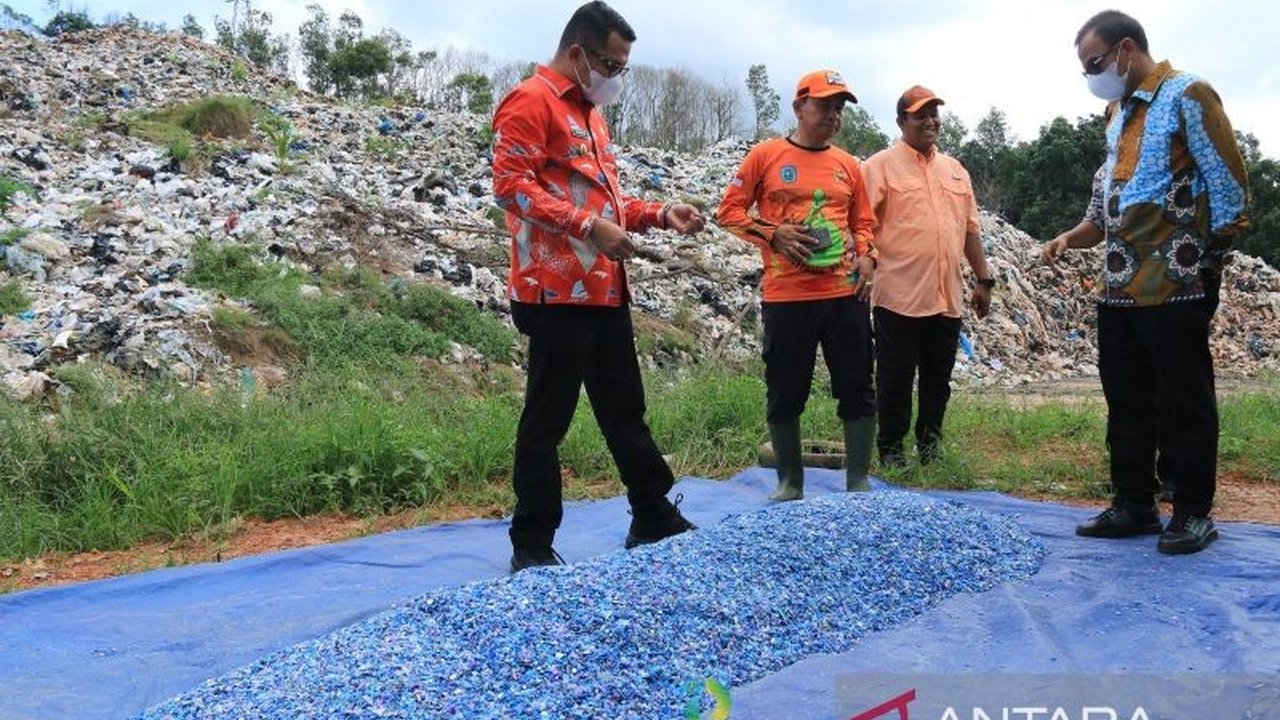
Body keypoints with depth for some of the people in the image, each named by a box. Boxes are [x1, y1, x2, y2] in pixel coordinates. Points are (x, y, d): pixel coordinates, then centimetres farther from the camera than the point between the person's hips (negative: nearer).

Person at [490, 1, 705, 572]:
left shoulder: (589, 112, 23)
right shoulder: (530, 101, -7)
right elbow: (511, 185, -18)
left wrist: (658, 214, 12)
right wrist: (589, 227, -24)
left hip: (605, 289, 10)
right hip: (557, 290, -9)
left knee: (625, 408, 16)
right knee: (548, 417, -2)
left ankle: (654, 519, 28)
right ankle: (532, 547, 9)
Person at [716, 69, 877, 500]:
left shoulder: (848, 165, 13)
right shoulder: (765, 156, 2)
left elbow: (862, 222, 19)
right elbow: (730, 210, 2)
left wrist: (867, 256, -1)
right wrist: (772, 233, -12)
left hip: (845, 294, 3)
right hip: (786, 296, -3)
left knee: (858, 391, 4)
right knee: (785, 394, 5)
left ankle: (858, 482, 16)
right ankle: (790, 483, 19)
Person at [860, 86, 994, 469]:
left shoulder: (954, 169, 18)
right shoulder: (881, 166, -1)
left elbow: (970, 229, 20)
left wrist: (983, 280, 16)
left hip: (947, 298, 6)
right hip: (899, 296, -5)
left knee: (938, 379, 12)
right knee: (896, 379, 3)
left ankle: (929, 444, 25)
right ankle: (890, 448, 15)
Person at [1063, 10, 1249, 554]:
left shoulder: (1187, 96, -7)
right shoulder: (1119, 111, 17)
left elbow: (1227, 182, -9)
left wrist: (1209, 260, -7)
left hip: (1174, 287, -8)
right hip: (1119, 287, 8)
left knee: (1184, 406, 1)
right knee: (1127, 403, 12)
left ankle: (1193, 513, 12)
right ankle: (1133, 506, 22)